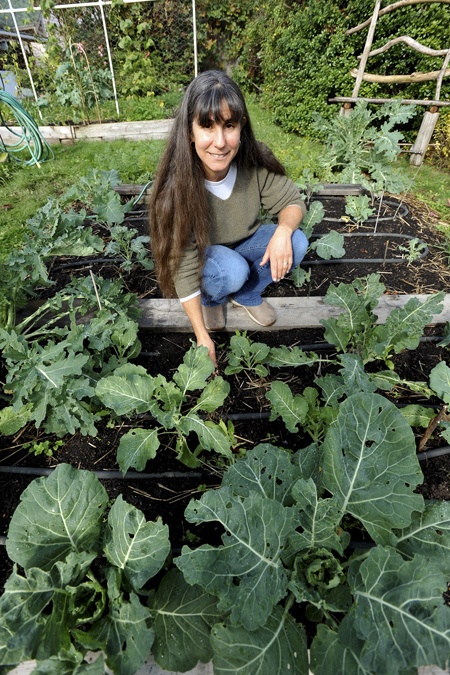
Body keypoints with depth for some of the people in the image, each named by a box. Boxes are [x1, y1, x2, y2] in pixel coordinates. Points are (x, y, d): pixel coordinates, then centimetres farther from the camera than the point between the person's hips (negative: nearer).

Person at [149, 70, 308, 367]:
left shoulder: (255, 162, -23)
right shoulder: (178, 185, -31)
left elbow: (293, 202, -10)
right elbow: (184, 267, -29)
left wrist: (283, 230, -35)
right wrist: (203, 337, -28)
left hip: (244, 243, 4)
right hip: (202, 255, -3)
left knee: (297, 242, -21)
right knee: (232, 270, -36)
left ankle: (248, 295, 4)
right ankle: (211, 299, 1)